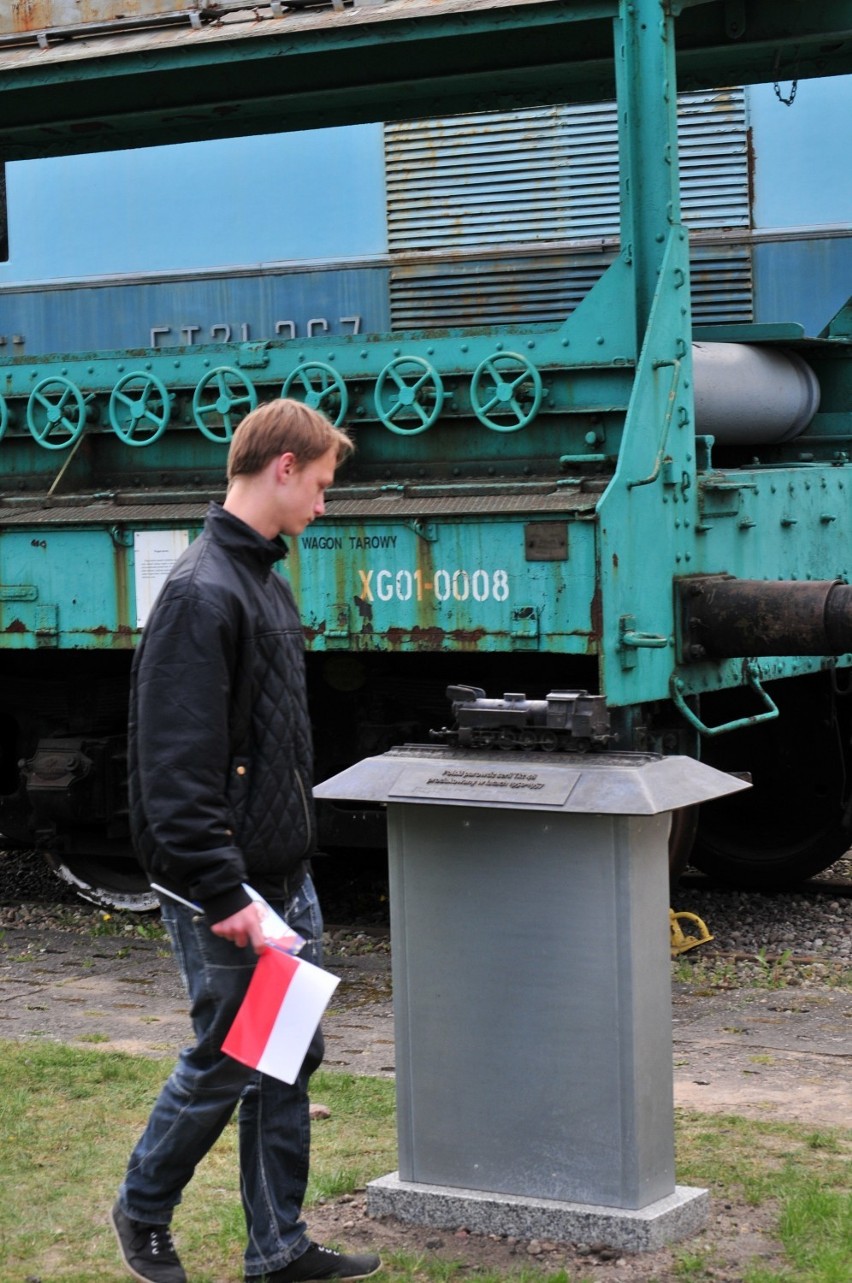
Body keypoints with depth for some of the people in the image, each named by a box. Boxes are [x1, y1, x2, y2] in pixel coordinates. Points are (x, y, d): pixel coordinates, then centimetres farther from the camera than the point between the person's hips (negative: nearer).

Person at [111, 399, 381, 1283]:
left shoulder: (264, 580, 13)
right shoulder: (202, 593, -19)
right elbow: (178, 765, -23)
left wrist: (289, 865, 20)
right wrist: (223, 894, -24)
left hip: (285, 878, 9)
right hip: (228, 888, -9)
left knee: (291, 1057, 13)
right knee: (224, 1062, 3)